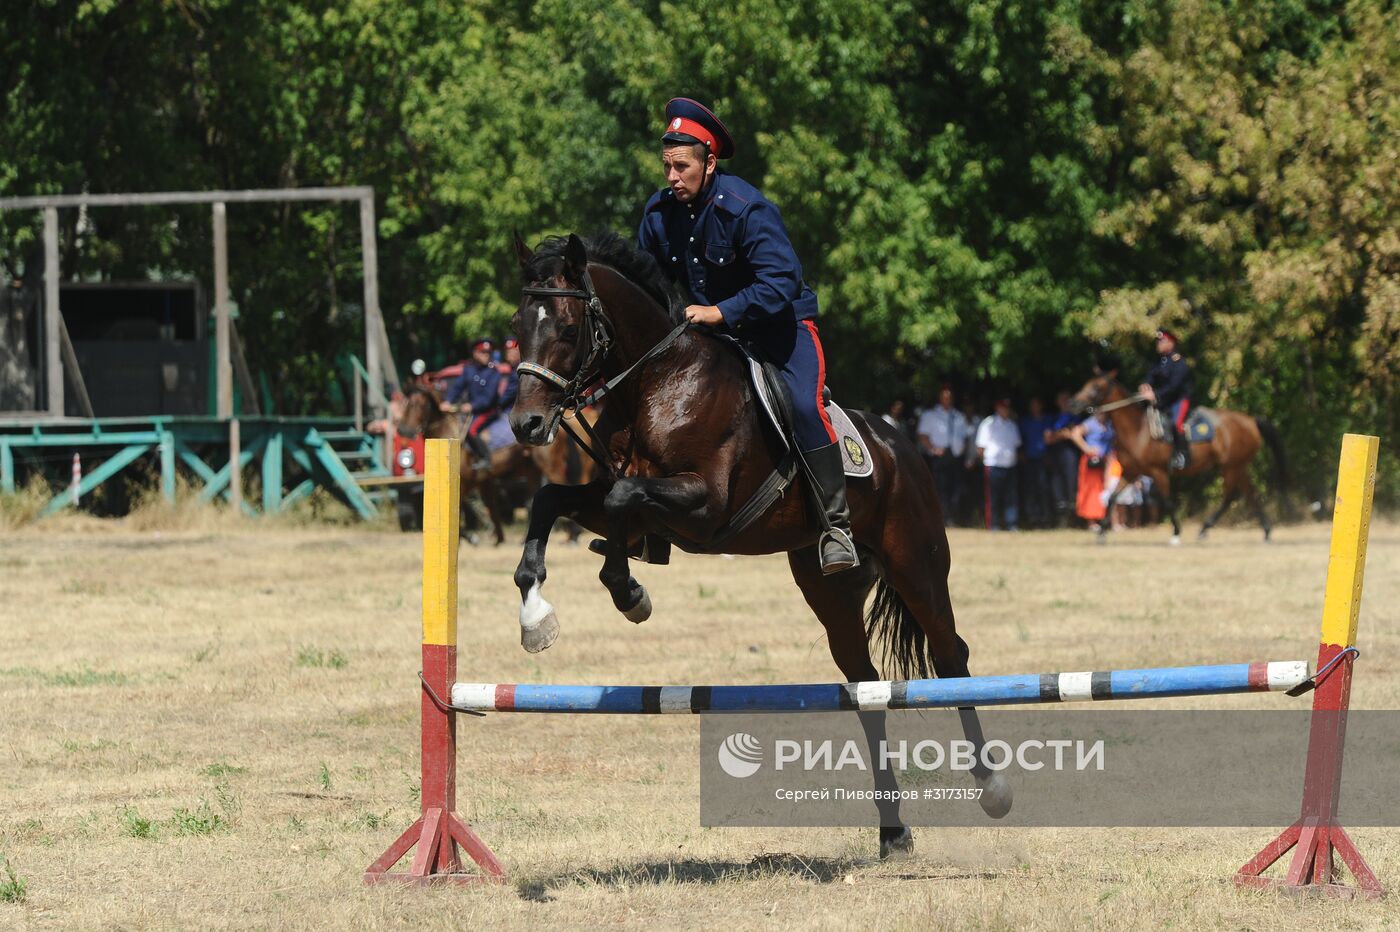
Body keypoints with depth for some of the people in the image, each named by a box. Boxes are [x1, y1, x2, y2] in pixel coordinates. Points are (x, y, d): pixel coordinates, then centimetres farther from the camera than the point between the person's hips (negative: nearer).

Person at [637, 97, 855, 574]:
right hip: (703, 333, 6)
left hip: (777, 326, -6)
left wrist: (721, 312, -35)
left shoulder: (747, 209, -23)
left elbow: (781, 281, -30)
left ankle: (836, 526, -27)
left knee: (803, 406, -30)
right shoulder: (659, 213, -4)